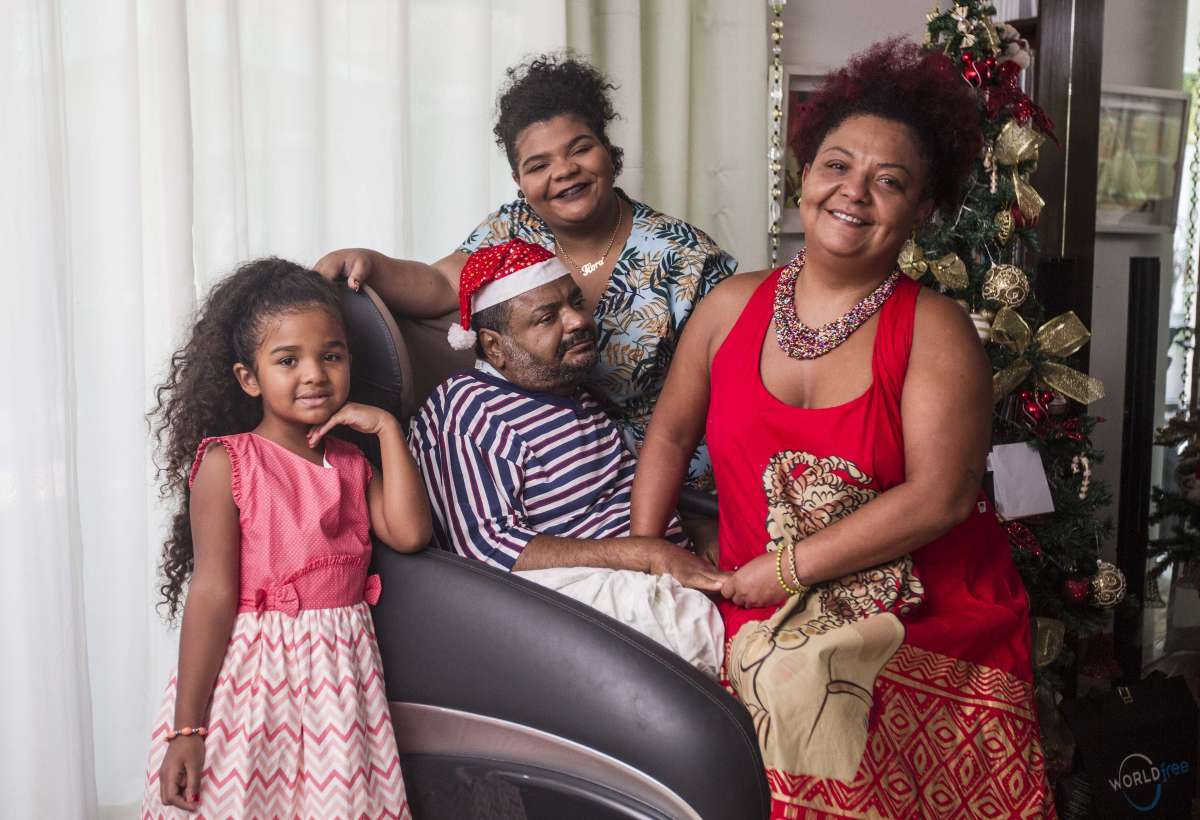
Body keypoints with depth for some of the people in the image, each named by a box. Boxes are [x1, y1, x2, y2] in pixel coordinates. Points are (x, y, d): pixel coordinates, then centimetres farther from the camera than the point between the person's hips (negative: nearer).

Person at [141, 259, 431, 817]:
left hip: (339, 679, 5)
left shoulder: (351, 463, 9)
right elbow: (213, 594, -12)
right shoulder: (226, 463, -8)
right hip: (249, 677, -4)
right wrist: (186, 728, -12)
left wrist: (387, 430, -3)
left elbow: (409, 534, -7)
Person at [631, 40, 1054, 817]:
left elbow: (939, 495, -14)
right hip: (768, 628, 3)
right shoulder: (733, 306, 6)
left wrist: (785, 567, -14)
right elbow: (671, 433, 15)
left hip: (930, 634, -3)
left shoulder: (934, 330, -5)